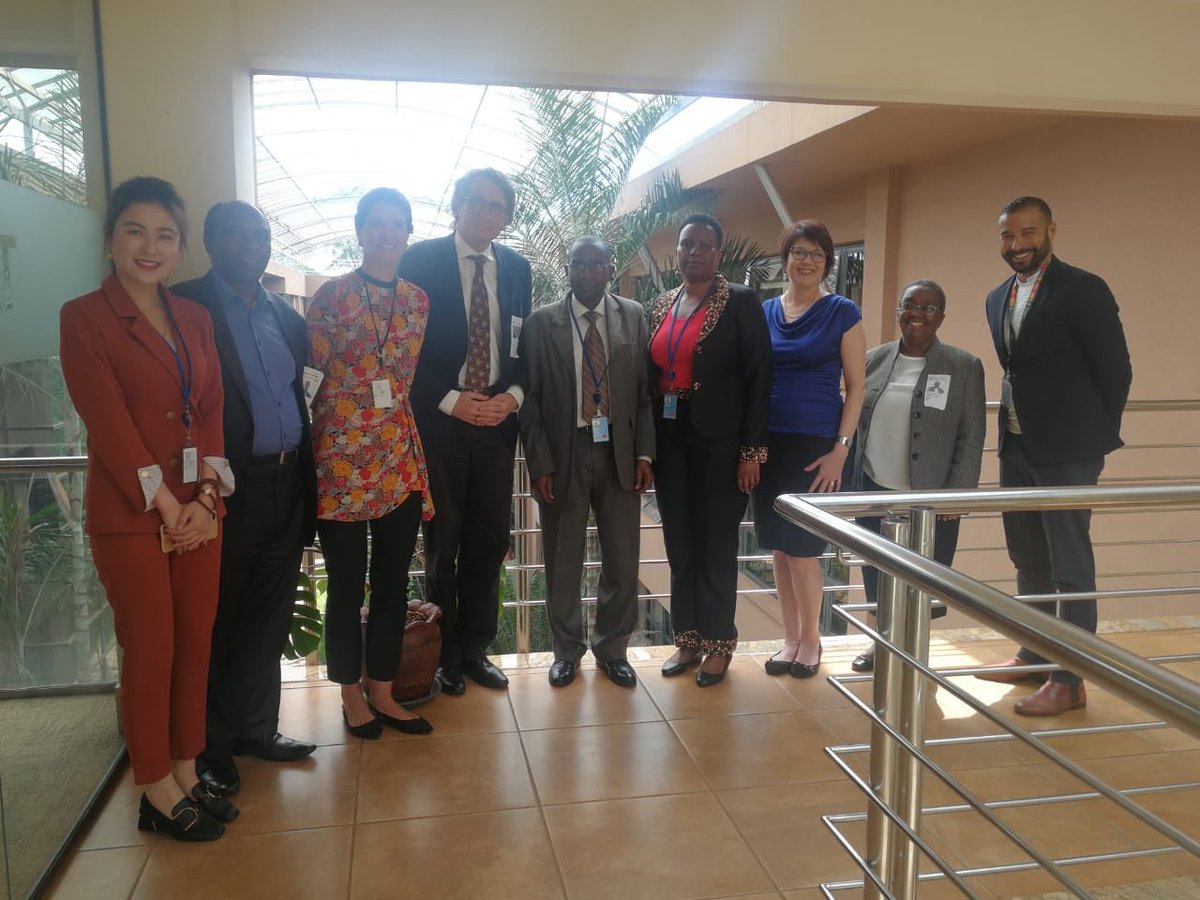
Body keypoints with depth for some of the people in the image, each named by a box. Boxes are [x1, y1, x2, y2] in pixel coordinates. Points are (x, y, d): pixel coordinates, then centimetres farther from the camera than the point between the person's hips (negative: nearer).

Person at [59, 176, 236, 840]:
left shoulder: (194, 319, 11)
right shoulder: (84, 317, -4)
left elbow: (212, 411, 6)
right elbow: (109, 424, -11)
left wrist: (206, 497, -6)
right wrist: (165, 506, -12)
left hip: (198, 509, 5)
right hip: (129, 514, -5)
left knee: (195, 644, 10)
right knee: (150, 650, 4)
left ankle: (186, 774, 25)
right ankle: (157, 791, 19)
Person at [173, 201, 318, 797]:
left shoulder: (286, 316, 14)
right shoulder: (186, 308, -5)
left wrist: (307, 479, 8)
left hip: (287, 486, 6)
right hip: (227, 490, -5)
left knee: (270, 617, 15)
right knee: (218, 620, 8)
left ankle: (258, 728, 31)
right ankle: (213, 746, 24)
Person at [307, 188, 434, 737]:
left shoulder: (417, 300, 10)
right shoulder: (331, 295, -3)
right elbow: (317, 366, -2)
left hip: (401, 457, 4)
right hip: (342, 458, -4)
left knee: (393, 583, 10)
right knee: (347, 584, 6)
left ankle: (382, 693, 24)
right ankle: (351, 696, 22)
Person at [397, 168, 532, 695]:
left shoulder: (517, 268, 9)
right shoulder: (420, 261, -3)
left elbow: (525, 344, 11)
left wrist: (512, 396, -6)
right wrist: (451, 400, -13)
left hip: (498, 421, 4)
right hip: (440, 420, -3)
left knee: (489, 540, 8)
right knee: (442, 541, 6)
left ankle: (474, 649, 22)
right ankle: (445, 654, 20)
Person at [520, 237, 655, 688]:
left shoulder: (633, 316, 5)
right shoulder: (542, 322, -1)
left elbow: (644, 389, 5)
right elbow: (530, 399, -1)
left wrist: (644, 453, -2)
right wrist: (540, 463, -7)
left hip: (619, 452, 2)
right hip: (564, 454, -1)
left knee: (623, 560, 8)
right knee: (563, 562, 9)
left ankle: (612, 648, 28)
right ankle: (567, 649, 29)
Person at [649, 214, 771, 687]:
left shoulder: (741, 302, -5)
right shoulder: (661, 306, 11)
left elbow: (758, 376, -9)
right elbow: (651, 373, 11)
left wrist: (752, 450, -14)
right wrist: (645, 443, 4)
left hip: (718, 440, -5)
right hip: (669, 439, 5)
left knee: (716, 544, 4)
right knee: (679, 543, 11)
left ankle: (719, 644, 19)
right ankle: (687, 639, 23)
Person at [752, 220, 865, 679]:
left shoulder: (842, 312, -1)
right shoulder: (764, 312, 9)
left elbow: (855, 387, -2)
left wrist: (841, 448, -11)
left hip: (816, 446, -4)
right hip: (769, 443, 4)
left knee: (801, 545, -2)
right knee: (778, 544, 8)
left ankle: (810, 639, 18)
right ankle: (790, 638, 22)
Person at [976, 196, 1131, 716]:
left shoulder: (1083, 290, -11)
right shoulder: (998, 299, 11)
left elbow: (1116, 370, -9)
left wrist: (1096, 436, -3)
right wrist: (1015, 427, 14)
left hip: (1066, 451, -7)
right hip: (1016, 448, 7)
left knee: (1071, 568, -1)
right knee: (1028, 561, 16)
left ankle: (1070, 681, 7)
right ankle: (1035, 655, 29)